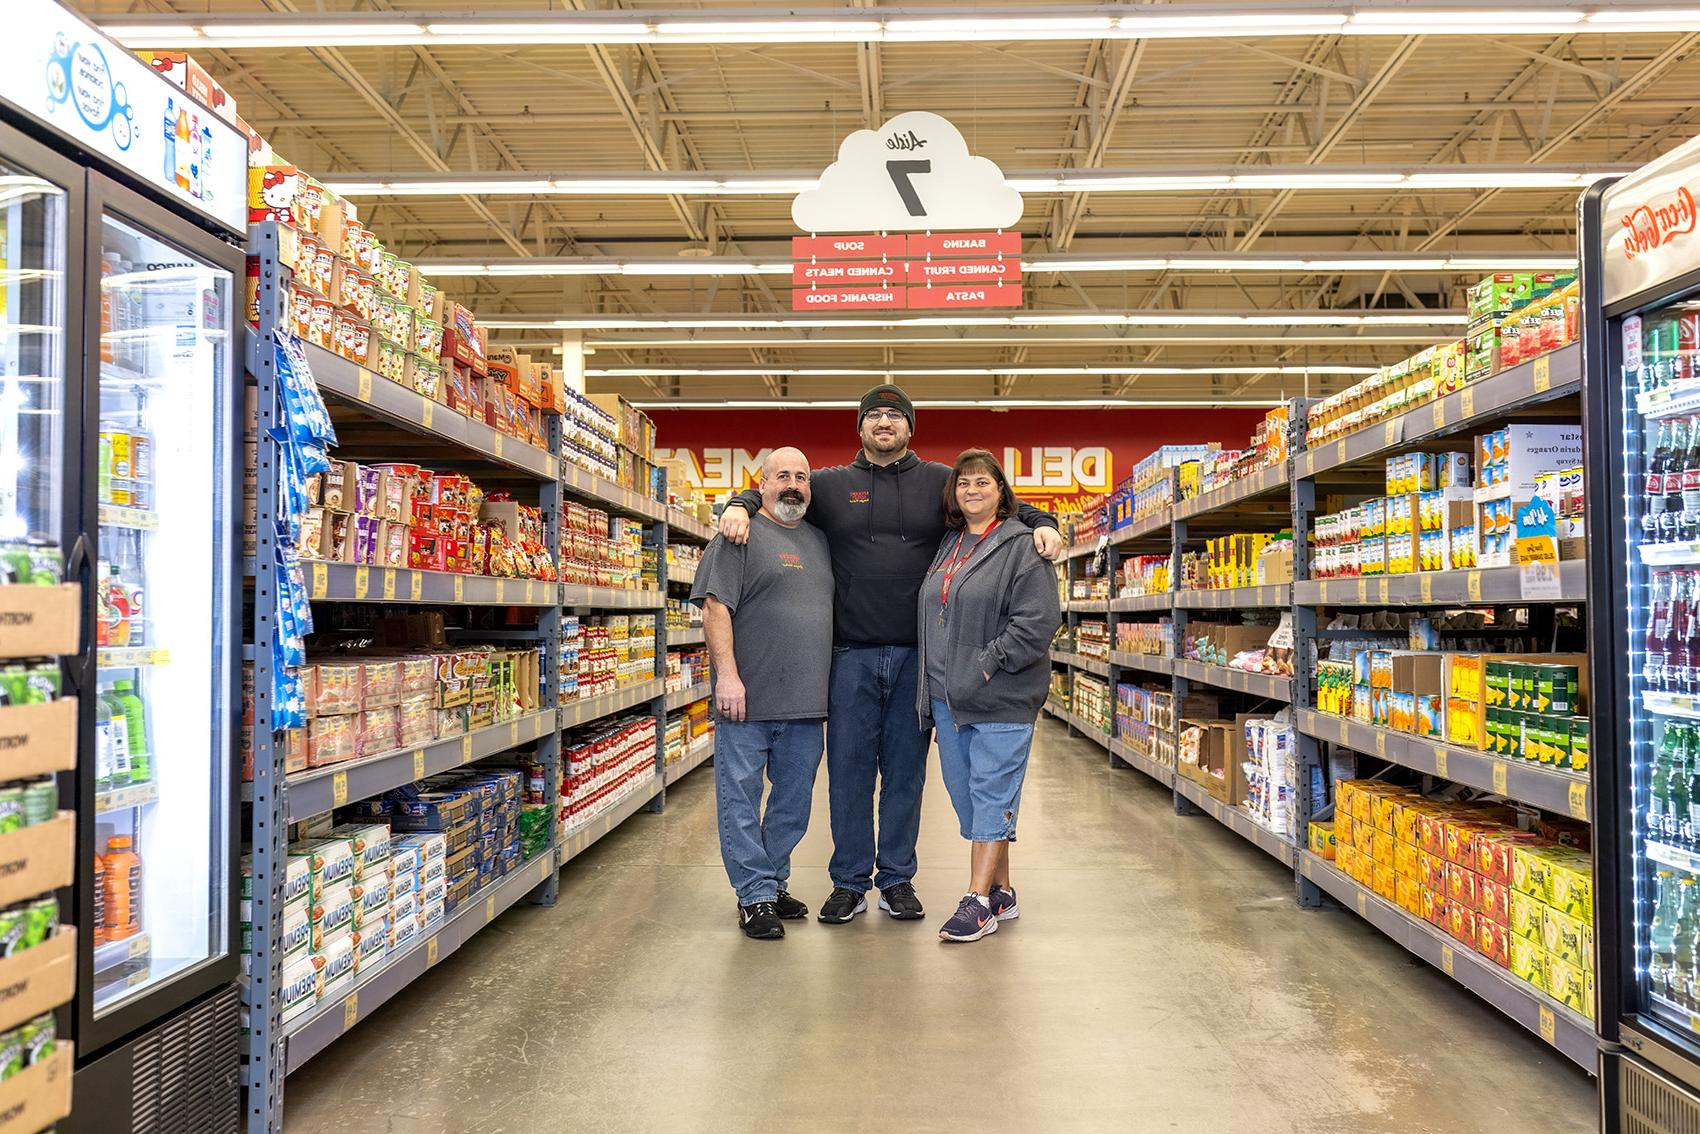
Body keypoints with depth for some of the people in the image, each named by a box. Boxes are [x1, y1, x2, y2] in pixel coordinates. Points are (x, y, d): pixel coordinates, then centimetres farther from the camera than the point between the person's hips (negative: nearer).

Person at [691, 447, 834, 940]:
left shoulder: (819, 540, 16)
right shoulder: (741, 535, -4)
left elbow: (832, 608, 26)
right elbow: (715, 606, -12)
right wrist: (728, 675, -19)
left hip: (806, 700, 6)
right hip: (748, 699, -6)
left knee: (794, 803, 14)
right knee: (741, 797, 0)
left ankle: (773, 883, 28)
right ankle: (756, 897, 10)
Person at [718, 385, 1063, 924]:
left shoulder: (941, 482, 9)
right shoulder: (831, 485, 10)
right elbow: (770, 492, 14)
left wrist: (1041, 525, -6)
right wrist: (738, 507, -7)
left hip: (917, 655, 0)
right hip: (851, 655, 0)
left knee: (906, 771, 8)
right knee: (849, 769, 4)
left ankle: (897, 880, 21)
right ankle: (850, 882, 17)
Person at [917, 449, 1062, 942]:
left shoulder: (1022, 547, -7)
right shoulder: (948, 546, 16)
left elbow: (1038, 621, -15)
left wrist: (986, 665, -17)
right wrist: (932, 688, 15)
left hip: (1001, 698, -8)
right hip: (948, 697, 8)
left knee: (992, 794, -4)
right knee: (964, 791, 11)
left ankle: (979, 900, 0)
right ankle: (1001, 892, 23)